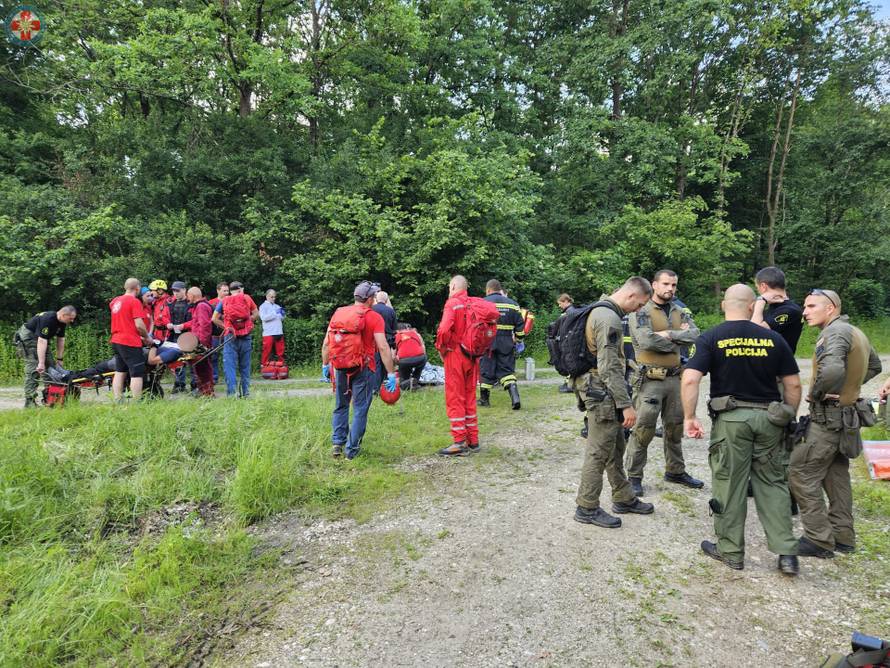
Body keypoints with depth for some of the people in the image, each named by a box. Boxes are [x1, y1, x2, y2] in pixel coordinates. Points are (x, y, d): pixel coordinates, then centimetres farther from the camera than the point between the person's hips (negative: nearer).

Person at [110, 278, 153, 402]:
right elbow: (139, 325, -18)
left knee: (119, 372, 14)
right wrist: (147, 337, -2)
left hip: (116, 341, 8)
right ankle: (137, 402, -4)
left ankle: (118, 401, 16)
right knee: (137, 374, -4)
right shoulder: (135, 301, -12)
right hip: (131, 343, -8)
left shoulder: (115, 301, 12)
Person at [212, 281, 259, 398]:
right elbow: (256, 314, 8)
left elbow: (215, 319, 1)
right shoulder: (247, 298, 6)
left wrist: (226, 327, 9)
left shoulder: (224, 301, 7)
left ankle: (231, 393, -7)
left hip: (230, 336, -1)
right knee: (245, 366, 11)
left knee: (230, 365, 0)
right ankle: (246, 393, 14)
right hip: (245, 336, 1)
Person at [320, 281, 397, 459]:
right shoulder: (374, 317, -8)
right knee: (360, 410, 7)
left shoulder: (338, 313, 6)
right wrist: (391, 373, -11)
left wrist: (325, 365, 19)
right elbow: (383, 347, -14)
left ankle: (337, 443, 20)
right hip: (363, 369, -4)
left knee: (341, 406, 21)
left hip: (340, 368, 4)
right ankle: (352, 450, 12)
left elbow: (326, 343, 8)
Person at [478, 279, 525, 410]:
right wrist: (518, 340, 22)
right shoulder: (512, 304, 9)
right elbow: (521, 326, 10)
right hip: (506, 343, 3)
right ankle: (515, 397, -9)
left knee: (486, 370, 8)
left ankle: (484, 399, 20)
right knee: (507, 371, 8)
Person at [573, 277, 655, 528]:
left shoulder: (601, 310, 13)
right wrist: (626, 404, -20)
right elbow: (609, 368, -24)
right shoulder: (609, 318, -20)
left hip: (600, 391, 10)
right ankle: (587, 508, 10)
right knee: (599, 452, -1)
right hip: (602, 393, -10)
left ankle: (624, 498, 31)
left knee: (615, 448, 18)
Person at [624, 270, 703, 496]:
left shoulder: (679, 312, 12)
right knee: (643, 429, -3)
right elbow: (646, 341, -23)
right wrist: (678, 339, -9)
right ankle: (634, 476, 8)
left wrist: (668, 334, -16)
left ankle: (675, 471, 32)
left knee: (675, 427, 16)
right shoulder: (641, 311, -8)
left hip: (674, 377, 7)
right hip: (650, 379, -6)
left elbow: (694, 334, -2)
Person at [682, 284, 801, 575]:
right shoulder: (773, 339, 3)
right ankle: (786, 553, 18)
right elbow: (793, 384, 6)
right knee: (772, 484, 15)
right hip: (769, 417, 3)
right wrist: (789, 417, 17)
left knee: (729, 485, 8)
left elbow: (690, 379, -16)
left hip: (731, 418, -3)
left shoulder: (710, 338, -5)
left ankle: (730, 551, 20)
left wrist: (689, 417, -9)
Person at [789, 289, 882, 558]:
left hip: (827, 417, -10)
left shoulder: (835, 331, -18)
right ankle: (843, 537, 25)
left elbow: (832, 369, -36)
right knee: (837, 476, 17)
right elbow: (874, 366, 29)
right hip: (847, 416, 10)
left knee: (801, 475, -4)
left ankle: (819, 540, 2)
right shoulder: (856, 332, 13)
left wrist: (815, 393, -19)